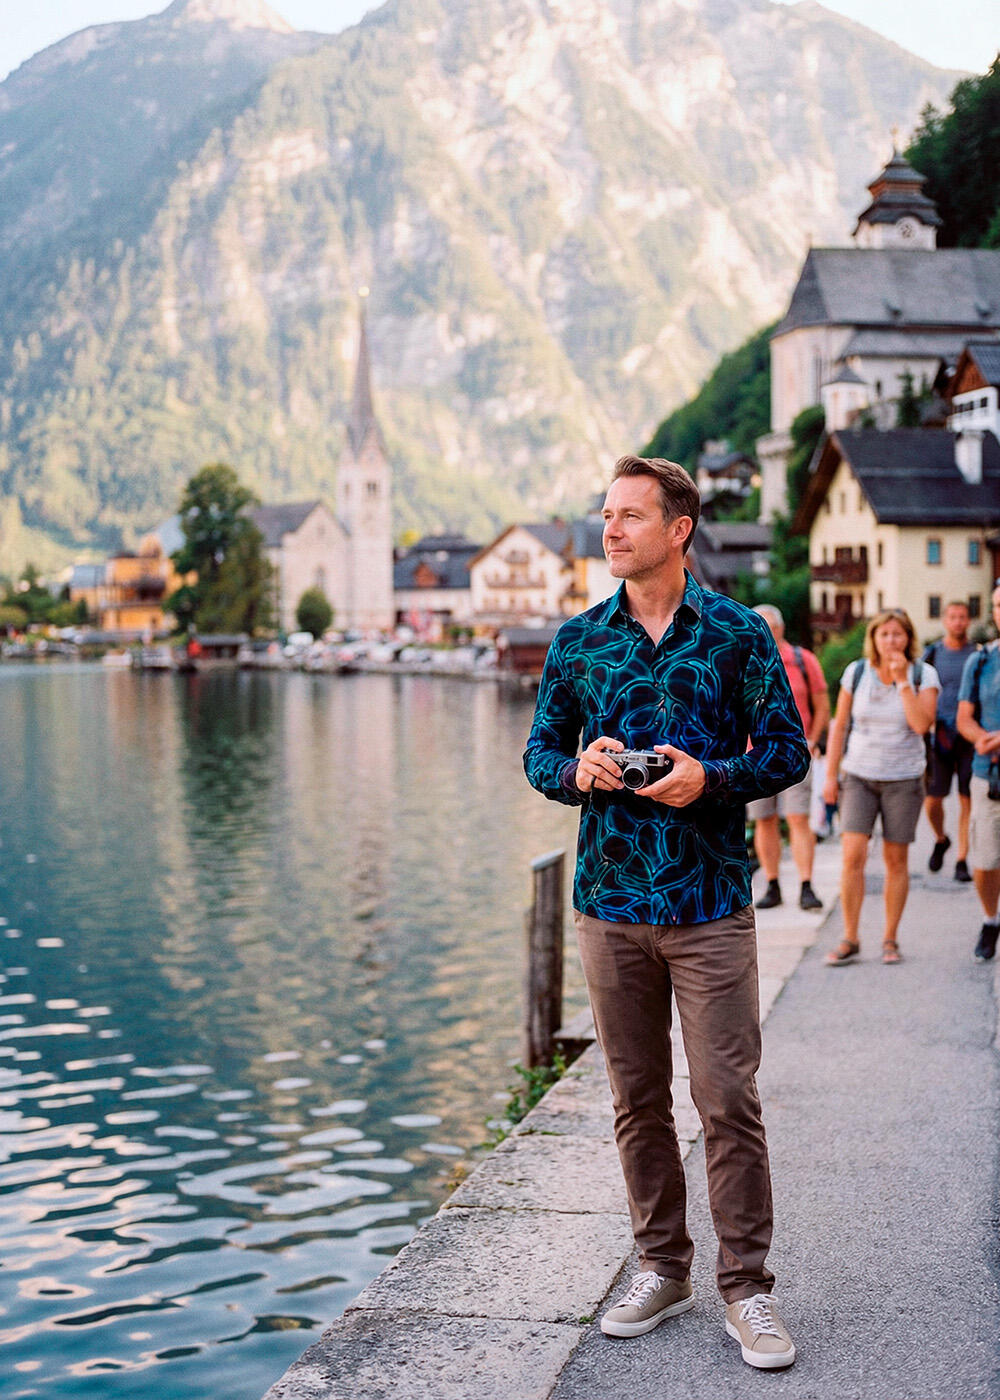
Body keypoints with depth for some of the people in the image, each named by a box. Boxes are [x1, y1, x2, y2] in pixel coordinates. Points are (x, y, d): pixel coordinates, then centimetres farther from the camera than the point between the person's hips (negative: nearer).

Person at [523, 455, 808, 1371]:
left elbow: (788, 750, 1)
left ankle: (746, 1287, 10)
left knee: (729, 1101, -3)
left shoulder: (738, 633, 0)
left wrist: (711, 778, -16)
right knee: (637, 1100, 10)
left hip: (711, 903, -3)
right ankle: (662, 1268, 24)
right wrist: (577, 771, -10)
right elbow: (540, 752, 12)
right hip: (610, 901, 3)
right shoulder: (577, 640, 7)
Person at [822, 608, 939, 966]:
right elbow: (840, 725, 5)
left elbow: (922, 724, -19)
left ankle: (890, 940, 16)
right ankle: (849, 940, -1)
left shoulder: (924, 675, -5)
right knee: (852, 856, -10)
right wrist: (830, 775, 1)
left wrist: (902, 680, -20)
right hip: (859, 776, 1)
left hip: (903, 778, 0)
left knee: (896, 860, 4)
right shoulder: (856, 672, -2)